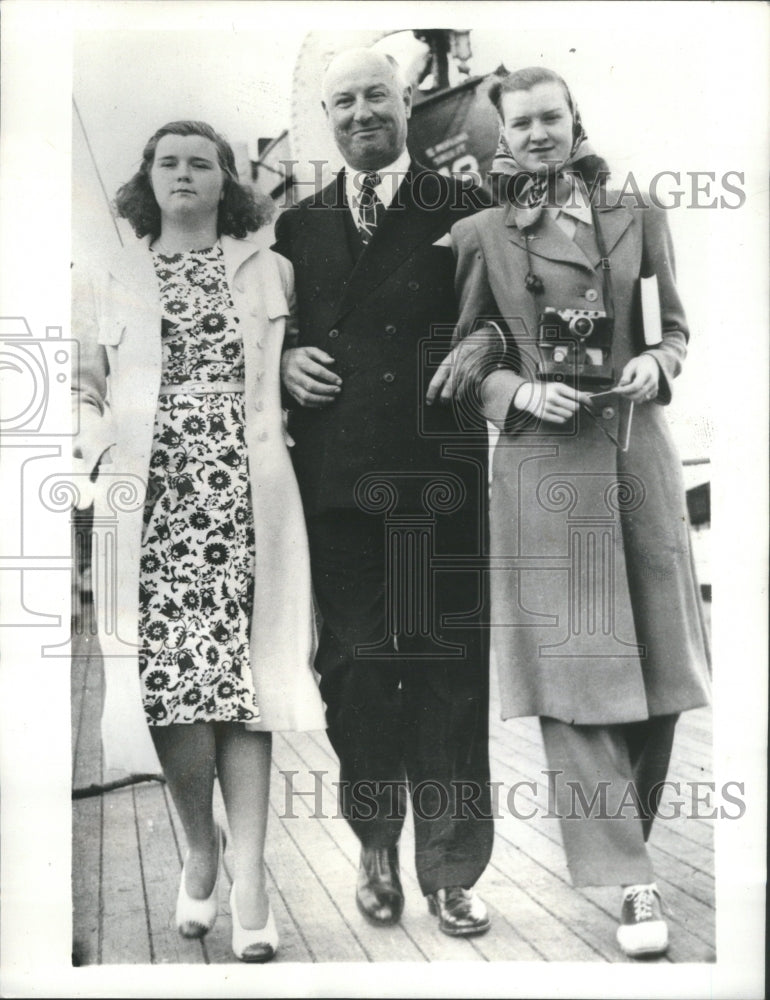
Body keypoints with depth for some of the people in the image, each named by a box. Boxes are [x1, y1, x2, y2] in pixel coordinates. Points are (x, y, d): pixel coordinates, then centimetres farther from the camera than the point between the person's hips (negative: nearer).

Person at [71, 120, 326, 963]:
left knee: (237, 671, -7)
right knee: (167, 673, -6)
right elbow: (82, 390, 13)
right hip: (149, 497, 1)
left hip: (244, 493, 0)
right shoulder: (105, 282, 15)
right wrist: (102, 450, -3)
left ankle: (247, 874, -4)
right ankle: (199, 847, 15)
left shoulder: (268, 271, 15)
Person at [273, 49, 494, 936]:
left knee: (451, 672, 1)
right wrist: (285, 359, 1)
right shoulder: (298, 224, 15)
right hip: (336, 477, 3)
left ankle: (450, 867, 15)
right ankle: (377, 848, 25)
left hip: (440, 475, -2)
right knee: (354, 668, 8)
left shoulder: (464, 210, 5)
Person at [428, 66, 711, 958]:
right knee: (574, 668, -5)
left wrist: (654, 364, -4)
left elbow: (675, 325, 17)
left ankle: (624, 836, 28)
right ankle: (630, 880, 2)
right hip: (540, 465, -2)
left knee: (658, 664, 6)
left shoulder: (637, 219, 11)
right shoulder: (481, 234, 5)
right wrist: (522, 392, -11)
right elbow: (463, 362, 6)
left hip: (637, 454, 3)